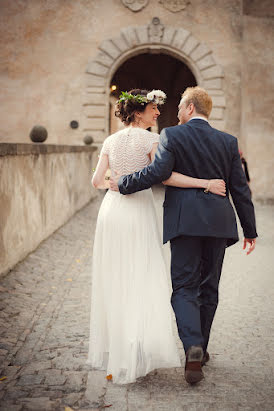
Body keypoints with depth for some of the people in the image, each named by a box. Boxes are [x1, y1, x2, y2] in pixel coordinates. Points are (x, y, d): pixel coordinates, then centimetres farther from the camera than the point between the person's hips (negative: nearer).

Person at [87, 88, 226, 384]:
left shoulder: (111, 141, 10)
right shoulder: (151, 140, -6)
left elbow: (97, 181, 9)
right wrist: (206, 183, -20)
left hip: (111, 209, 6)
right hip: (138, 211, -6)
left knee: (112, 281, 14)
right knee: (141, 281, -2)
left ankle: (110, 347, 24)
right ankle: (133, 353, -9)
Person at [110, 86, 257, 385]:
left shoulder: (172, 135, -2)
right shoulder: (228, 141, 10)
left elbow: (158, 172, -16)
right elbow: (240, 188, 9)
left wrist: (123, 184, -2)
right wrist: (250, 229, 14)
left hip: (185, 222, -4)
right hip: (218, 222, 4)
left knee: (184, 287, 0)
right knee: (208, 287, 14)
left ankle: (193, 348, -19)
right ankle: (200, 348, 24)